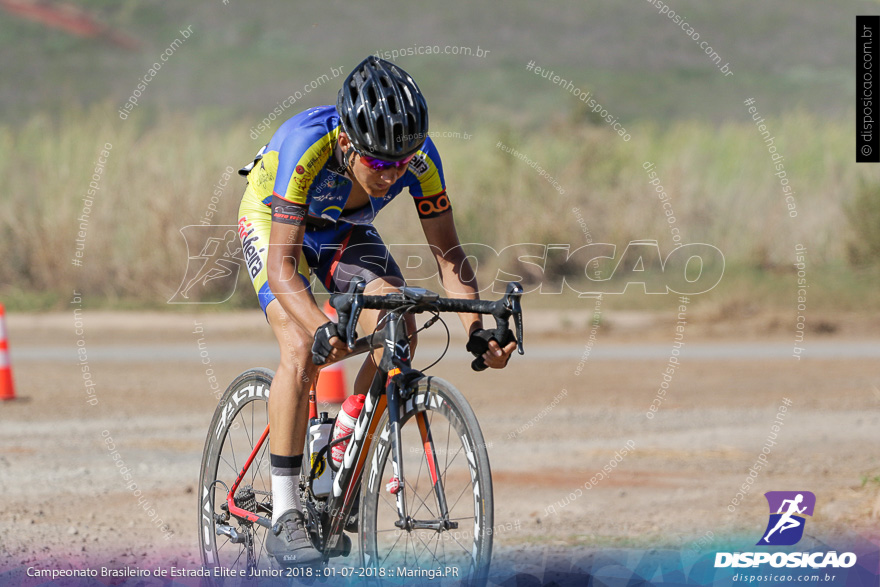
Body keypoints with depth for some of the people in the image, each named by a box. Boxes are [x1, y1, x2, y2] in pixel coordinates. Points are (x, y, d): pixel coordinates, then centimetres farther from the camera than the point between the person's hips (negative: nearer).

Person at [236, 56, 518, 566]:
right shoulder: (306, 147, -41)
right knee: (302, 349, -25)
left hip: (345, 228, 4)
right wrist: (322, 328, -59)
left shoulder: (420, 157, -30)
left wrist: (476, 329, -37)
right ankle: (285, 517, -19)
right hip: (272, 221, -4)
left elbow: (448, 252, -22)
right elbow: (281, 265, -42)